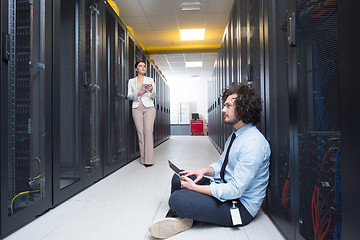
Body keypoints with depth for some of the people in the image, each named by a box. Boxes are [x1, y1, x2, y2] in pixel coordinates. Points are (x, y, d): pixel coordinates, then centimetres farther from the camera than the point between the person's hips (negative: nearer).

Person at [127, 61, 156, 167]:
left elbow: (154, 96, 6)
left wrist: (151, 90, -16)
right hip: (137, 108, 1)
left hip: (149, 107, -1)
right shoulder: (131, 81, 14)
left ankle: (149, 159, -11)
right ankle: (143, 159, 4)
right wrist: (137, 94, -12)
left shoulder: (150, 80, 11)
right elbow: (129, 96, 8)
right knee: (140, 132, -4)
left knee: (148, 131, -13)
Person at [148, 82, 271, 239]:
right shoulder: (235, 135, 8)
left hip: (240, 206, -10)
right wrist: (203, 171, -6)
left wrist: (194, 187, -20)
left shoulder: (253, 144, -26)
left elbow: (235, 190, -27)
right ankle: (175, 217, 12)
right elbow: (221, 164, 16)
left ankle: (184, 221, 7)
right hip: (225, 188, 10)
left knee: (177, 199, -23)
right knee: (178, 178, 7)